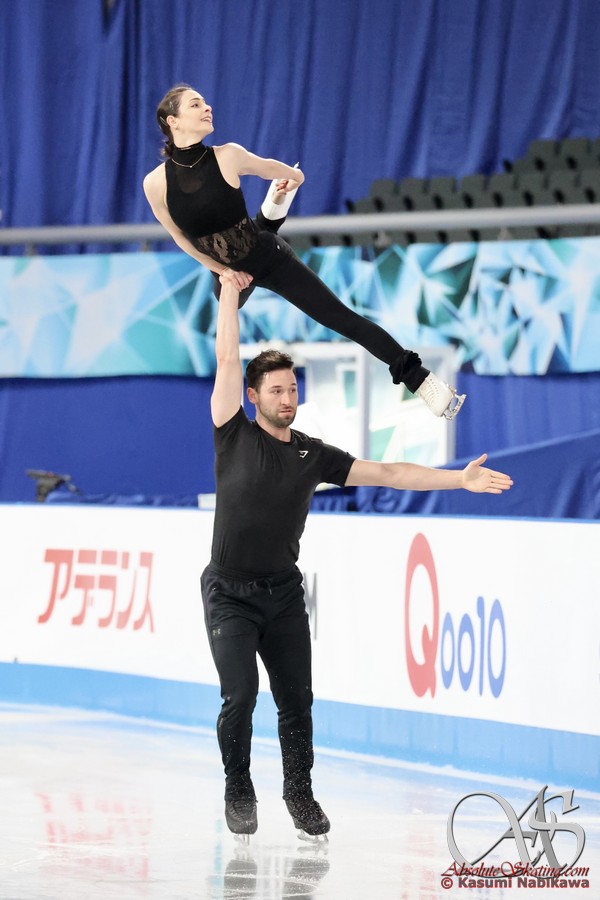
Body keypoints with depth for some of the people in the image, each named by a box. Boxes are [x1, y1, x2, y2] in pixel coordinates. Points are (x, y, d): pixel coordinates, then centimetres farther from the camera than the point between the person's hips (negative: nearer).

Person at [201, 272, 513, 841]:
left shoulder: (314, 456, 5)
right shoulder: (236, 436, -6)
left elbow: (386, 474, 4)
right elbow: (227, 360, -10)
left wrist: (460, 479, -3)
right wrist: (230, 289, -10)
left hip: (284, 592, 4)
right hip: (230, 594, -4)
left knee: (296, 699, 3)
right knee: (241, 694, -13)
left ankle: (299, 792, 19)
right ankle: (238, 791, 7)